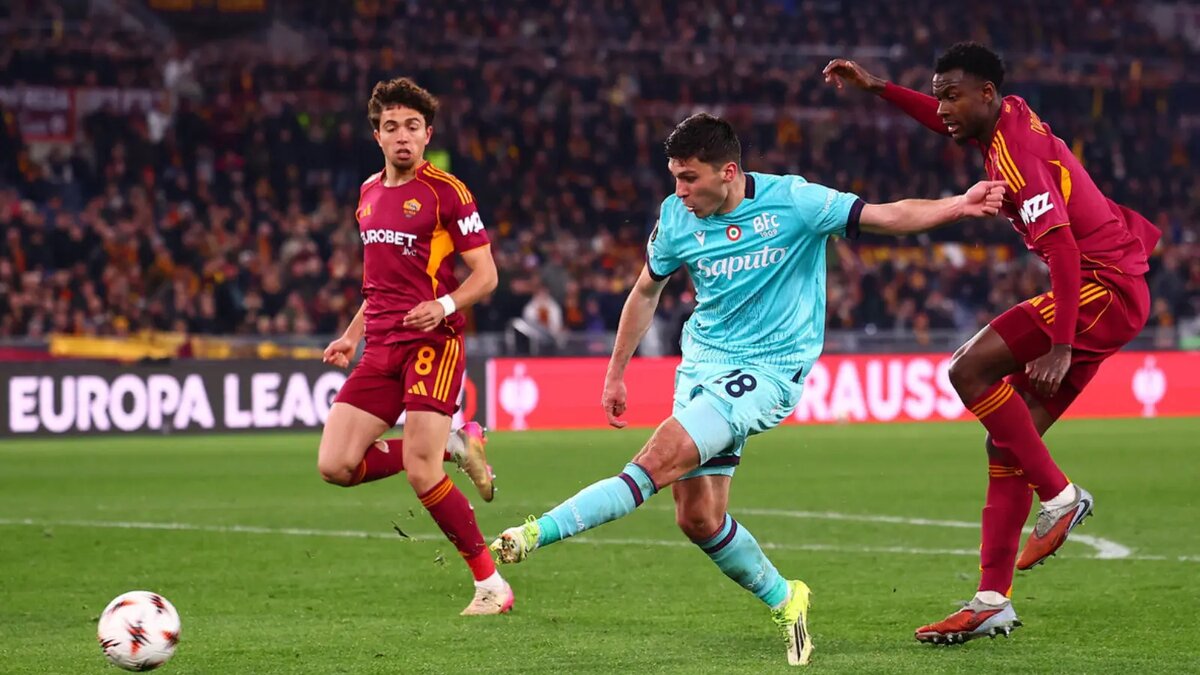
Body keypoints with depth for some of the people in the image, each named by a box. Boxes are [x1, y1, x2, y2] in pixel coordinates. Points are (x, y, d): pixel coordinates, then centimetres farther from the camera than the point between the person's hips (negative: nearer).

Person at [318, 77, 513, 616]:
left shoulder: (447, 192, -5)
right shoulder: (369, 193, 17)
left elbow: (485, 275, -6)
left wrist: (444, 305, -23)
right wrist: (352, 335, 18)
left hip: (432, 343, -7)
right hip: (381, 348, 7)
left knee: (420, 472, -17)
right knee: (335, 465, -6)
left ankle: (491, 585, -3)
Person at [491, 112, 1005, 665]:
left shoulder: (792, 201, -12)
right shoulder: (677, 219, -1)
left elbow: (888, 217, -9)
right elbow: (646, 291, 16)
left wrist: (958, 205, -24)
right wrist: (615, 374, 19)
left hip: (768, 371, -5)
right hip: (701, 364, 5)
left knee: (659, 459, -23)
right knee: (697, 517, -1)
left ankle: (539, 532, -24)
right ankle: (783, 601, 20)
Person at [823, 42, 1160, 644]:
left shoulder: (1014, 154, -18)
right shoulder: (1010, 117, 10)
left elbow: (1063, 249, -26)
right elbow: (945, 122, 35)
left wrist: (1060, 348, -30)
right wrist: (876, 88, 31)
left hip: (1103, 285, -10)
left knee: (970, 370, -19)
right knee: (1006, 440, 4)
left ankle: (1059, 495, -9)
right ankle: (993, 601, 2)